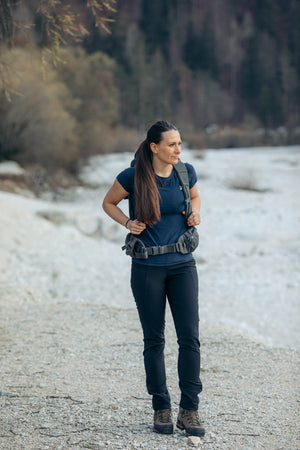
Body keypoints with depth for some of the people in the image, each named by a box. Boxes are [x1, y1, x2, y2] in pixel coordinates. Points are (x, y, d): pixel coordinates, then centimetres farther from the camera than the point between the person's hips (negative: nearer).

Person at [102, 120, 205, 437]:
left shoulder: (185, 172, 0)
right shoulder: (133, 177, -8)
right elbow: (108, 202, 8)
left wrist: (195, 214, 1)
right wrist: (128, 223, -8)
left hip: (182, 265, 2)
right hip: (147, 268, -2)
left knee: (190, 337, -5)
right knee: (154, 340, 6)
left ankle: (189, 411, 4)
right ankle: (161, 409, 17)